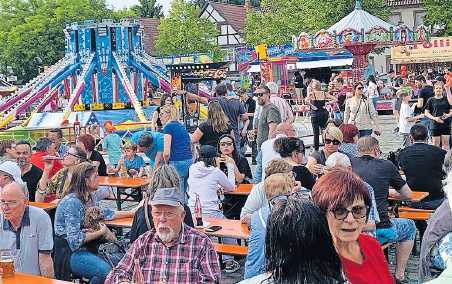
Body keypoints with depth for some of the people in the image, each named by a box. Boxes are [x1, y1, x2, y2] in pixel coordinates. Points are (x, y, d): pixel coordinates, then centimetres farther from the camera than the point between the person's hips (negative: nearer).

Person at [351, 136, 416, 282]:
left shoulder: (349, 164, 5)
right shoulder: (386, 166, 1)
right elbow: (407, 194, 12)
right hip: (379, 232, -3)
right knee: (410, 226, 28)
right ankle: (399, 276, 28)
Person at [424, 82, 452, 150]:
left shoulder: (446, 99, 5)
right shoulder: (431, 100, 3)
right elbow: (426, 113, 3)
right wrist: (434, 118, -13)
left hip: (446, 124, 1)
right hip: (435, 125, -1)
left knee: (445, 143, 3)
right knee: (436, 143, 5)